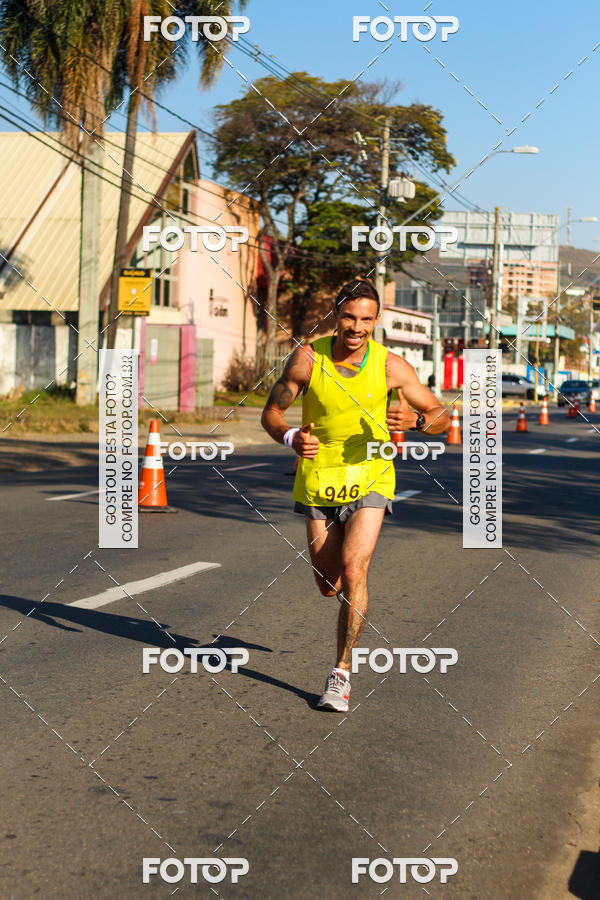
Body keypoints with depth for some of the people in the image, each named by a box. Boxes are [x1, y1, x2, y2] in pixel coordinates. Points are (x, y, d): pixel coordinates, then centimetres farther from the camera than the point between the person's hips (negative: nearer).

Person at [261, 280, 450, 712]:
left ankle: (342, 672, -5)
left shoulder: (390, 366, -10)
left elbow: (442, 417, -1)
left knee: (352, 570, -19)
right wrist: (291, 437, -22)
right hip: (317, 478, 2)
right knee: (329, 586, 9)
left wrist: (414, 420, -24)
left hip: (370, 479, -2)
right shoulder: (308, 358, -9)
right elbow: (271, 412, 0)